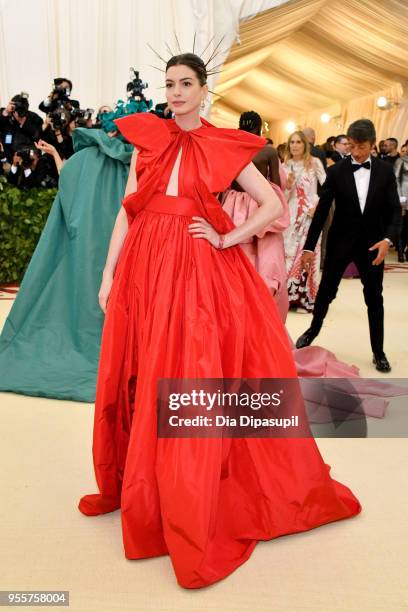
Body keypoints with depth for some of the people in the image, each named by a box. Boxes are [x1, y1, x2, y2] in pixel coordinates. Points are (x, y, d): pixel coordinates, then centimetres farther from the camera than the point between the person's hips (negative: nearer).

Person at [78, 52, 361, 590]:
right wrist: (109, 272, 2)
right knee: (145, 385, 7)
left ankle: (193, 517, 11)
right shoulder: (146, 140, 12)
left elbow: (273, 206, 5)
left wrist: (227, 239, -4)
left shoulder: (224, 148, 6)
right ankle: (139, 488, 28)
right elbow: (126, 211, 8)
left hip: (201, 272, -2)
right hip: (145, 269, 3)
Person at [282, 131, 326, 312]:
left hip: (311, 214, -3)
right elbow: (284, 197, 7)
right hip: (292, 215, 3)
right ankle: (290, 294, 11)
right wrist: (288, 184, -11)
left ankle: (306, 297, 4)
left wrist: (319, 206, -11)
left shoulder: (314, 163, 0)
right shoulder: (286, 166, 8)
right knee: (290, 252, 1)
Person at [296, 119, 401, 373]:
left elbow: (394, 210, -3)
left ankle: (378, 352, 20)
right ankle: (313, 330, 35)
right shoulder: (337, 171, -6)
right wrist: (309, 246, -7)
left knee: (374, 297, 7)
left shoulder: (385, 170, -2)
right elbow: (322, 210, -5)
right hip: (340, 242, -1)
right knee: (326, 291, 10)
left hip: (372, 243, 1)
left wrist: (388, 238, -20)